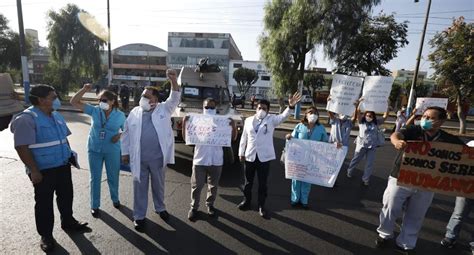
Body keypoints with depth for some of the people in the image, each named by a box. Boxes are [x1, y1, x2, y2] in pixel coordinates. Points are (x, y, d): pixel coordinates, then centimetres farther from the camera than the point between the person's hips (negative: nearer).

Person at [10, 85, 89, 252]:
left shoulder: (56, 115, 6)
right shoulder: (27, 118, -18)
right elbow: (22, 147, -21)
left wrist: (70, 154, 14)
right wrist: (33, 170, -22)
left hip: (63, 166, 7)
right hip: (43, 170, -7)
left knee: (66, 196, 19)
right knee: (44, 203, 9)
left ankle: (68, 223, 40)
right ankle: (46, 235, 27)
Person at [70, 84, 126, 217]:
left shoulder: (120, 115, -9)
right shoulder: (94, 110, -7)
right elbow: (74, 102, -7)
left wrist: (120, 136, -19)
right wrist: (84, 89, -19)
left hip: (112, 151, -1)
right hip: (94, 150, 1)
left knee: (113, 177, 15)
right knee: (95, 178, 12)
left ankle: (115, 199, 40)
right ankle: (95, 205, 29)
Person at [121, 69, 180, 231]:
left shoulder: (164, 109, -2)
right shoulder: (135, 112, 3)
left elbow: (175, 99, -16)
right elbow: (126, 133, 8)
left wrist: (173, 81, -31)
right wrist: (125, 152, 7)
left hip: (158, 157, -1)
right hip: (138, 158, 1)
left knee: (158, 185, 18)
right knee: (140, 187, 12)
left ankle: (160, 208, 41)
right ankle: (139, 216, 29)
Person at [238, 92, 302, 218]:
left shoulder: (271, 119, -1)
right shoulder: (248, 120, 5)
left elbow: (282, 116, -21)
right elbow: (244, 138, 8)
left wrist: (290, 106, -40)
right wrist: (241, 153, 6)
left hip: (264, 157, -1)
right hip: (250, 156, 2)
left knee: (262, 183, 9)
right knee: (248, 182, 16)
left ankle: (261, 205, 26)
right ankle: (246, 200, 36)